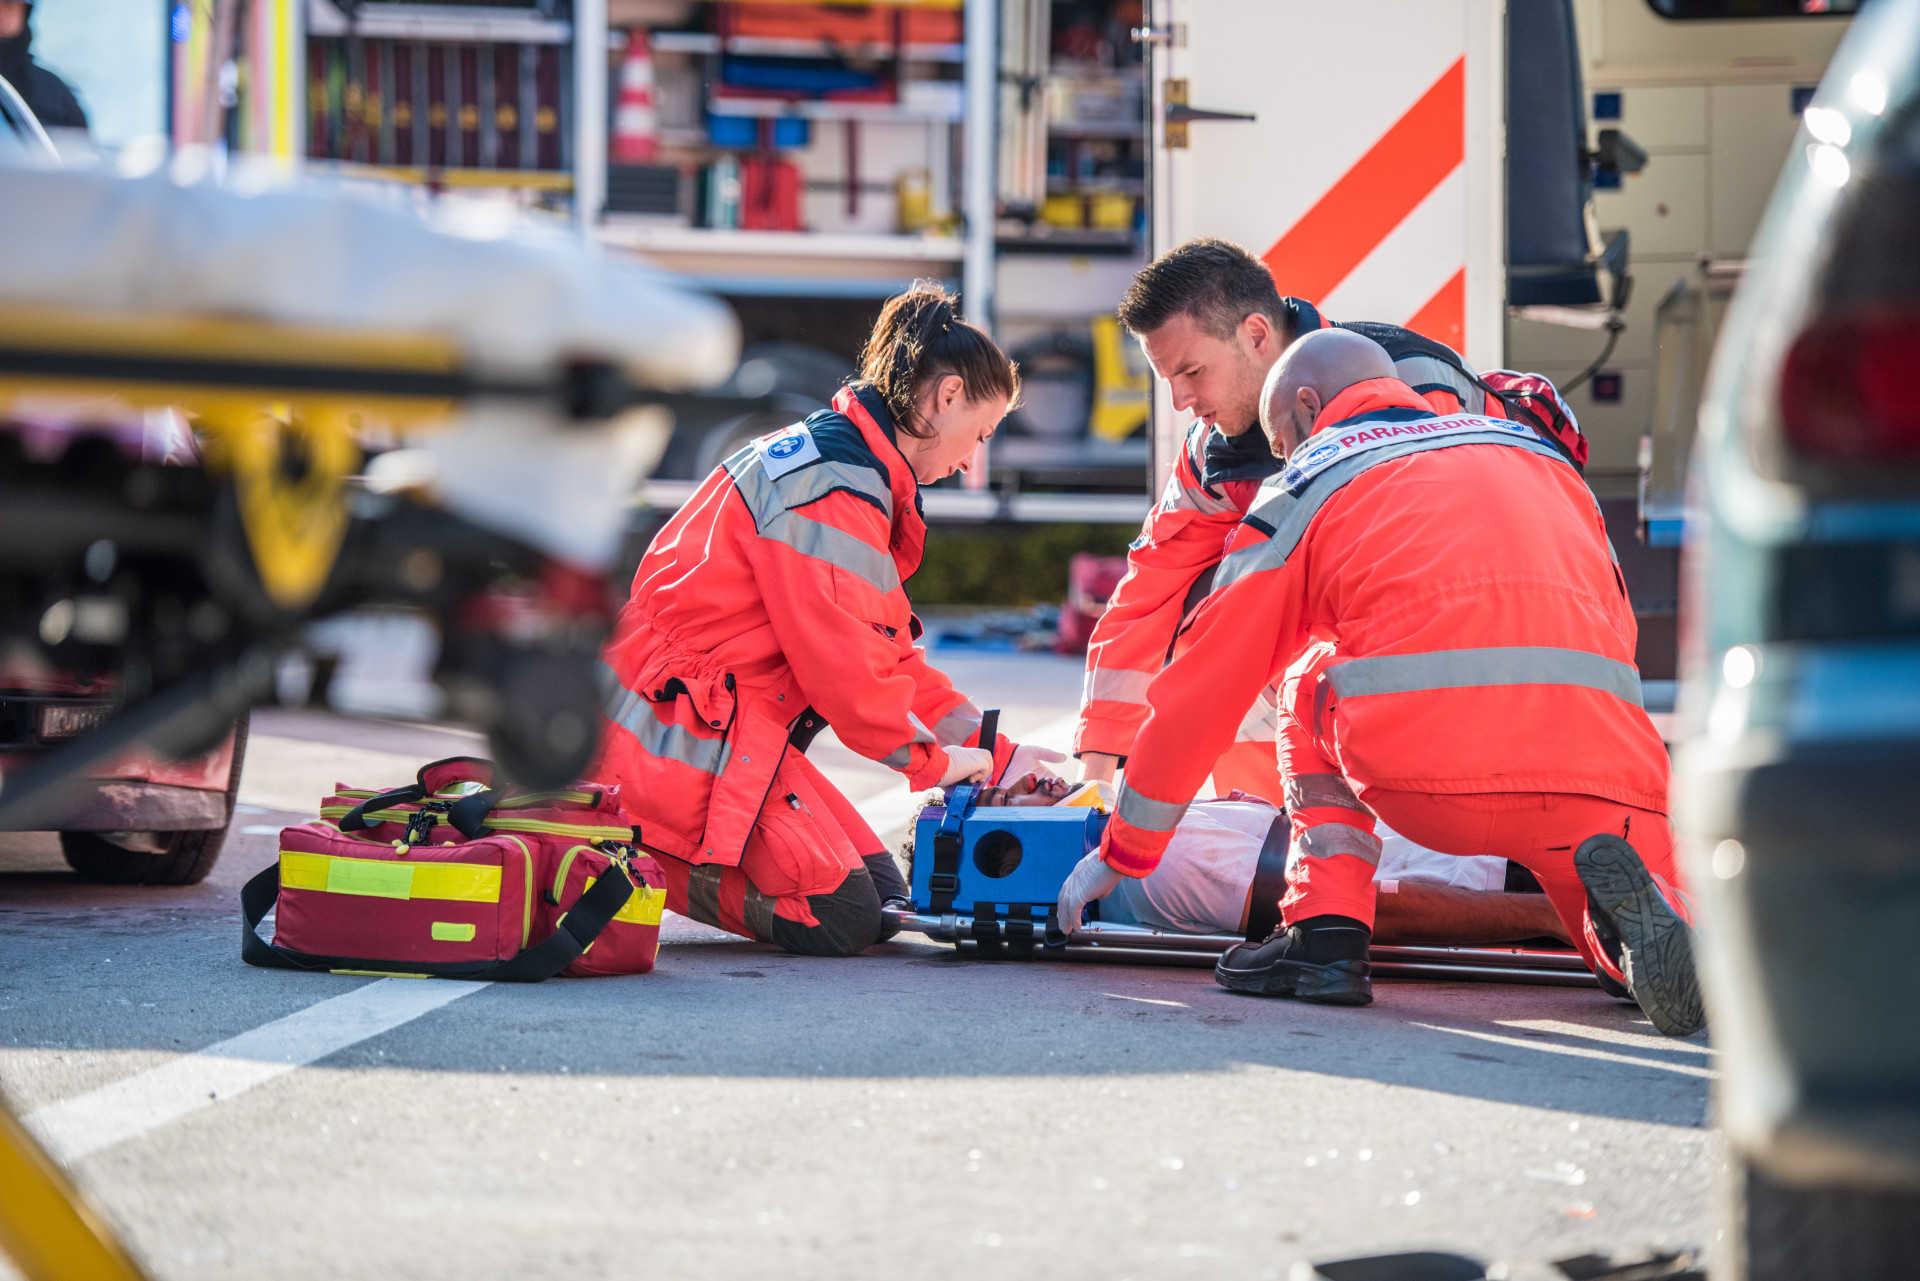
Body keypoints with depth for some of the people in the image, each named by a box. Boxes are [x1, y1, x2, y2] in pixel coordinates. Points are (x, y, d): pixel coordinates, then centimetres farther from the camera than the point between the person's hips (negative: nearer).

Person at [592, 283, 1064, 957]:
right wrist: (933, 759, -5)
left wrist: (995, 752, 14)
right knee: (841, 919, -16)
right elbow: (844, 664, -21)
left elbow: (888, 655, 19)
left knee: (881, 893, 6)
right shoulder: (835, 490, -18)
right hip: (684, 732, -11)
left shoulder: (828, 459, 17)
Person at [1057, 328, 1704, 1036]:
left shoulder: (1308, 481, 21)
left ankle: (1326, 928, 12)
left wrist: (1120, 853, 34)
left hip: (1426, 773, -2)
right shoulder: (1537, 452, 31)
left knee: (1311, 679, 30)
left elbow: (1205, 685, 24)